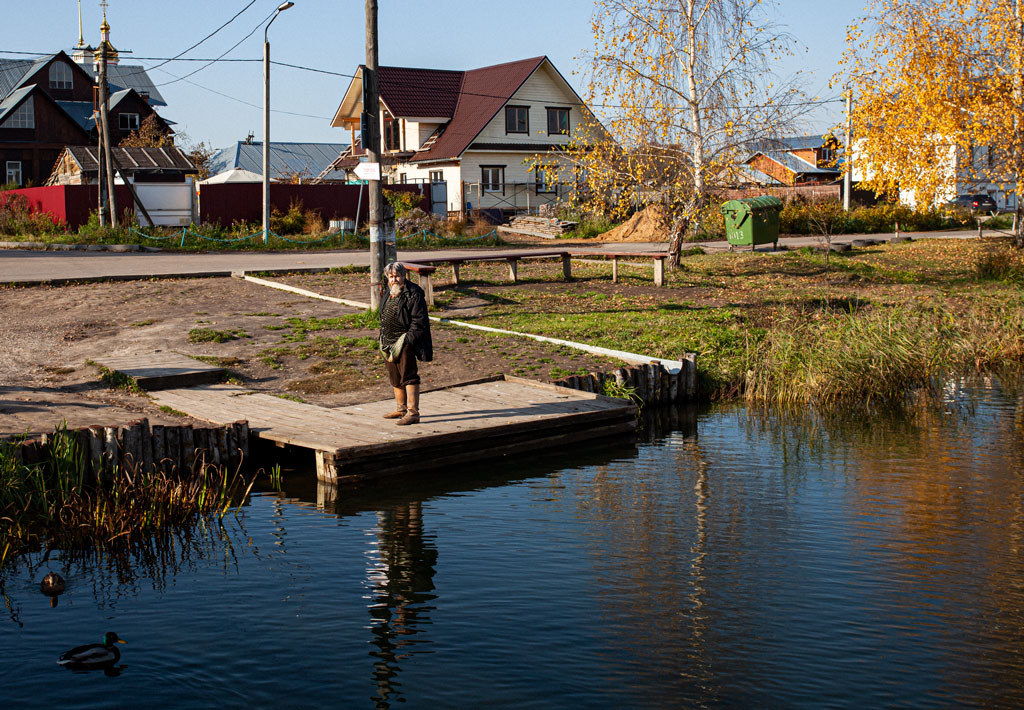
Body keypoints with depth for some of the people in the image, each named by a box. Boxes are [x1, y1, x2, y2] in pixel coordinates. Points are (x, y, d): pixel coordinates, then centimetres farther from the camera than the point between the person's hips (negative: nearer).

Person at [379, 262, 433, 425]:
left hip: (405, 340, -9)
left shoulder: (414, 294, -14)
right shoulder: (389, 292, 12)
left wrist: (404, 341, -18)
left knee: (408, 375, -11)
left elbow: (419, 322, -16)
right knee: (395, 377, 16)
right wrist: (383, 338, 15)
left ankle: (413, 413, -12)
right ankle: (401, 409, 28)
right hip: (389, 341, 9)